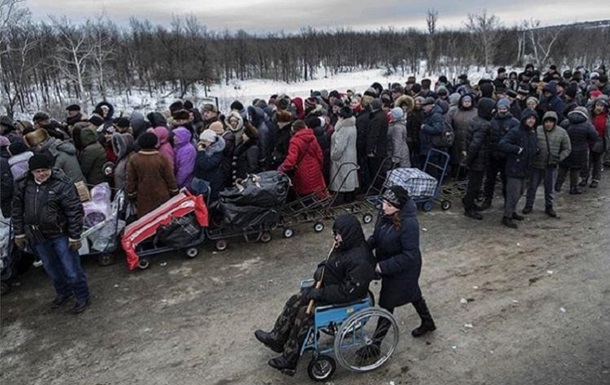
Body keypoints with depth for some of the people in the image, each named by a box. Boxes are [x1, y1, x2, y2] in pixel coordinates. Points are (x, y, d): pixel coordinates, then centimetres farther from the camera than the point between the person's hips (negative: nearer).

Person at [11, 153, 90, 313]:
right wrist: (19, 233, 11)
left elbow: (75, 212, -16)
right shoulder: (23, 184, -1)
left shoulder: (63, 185, -18)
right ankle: (63, 292, 43)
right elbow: (17, 210, 10)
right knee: (52, 269, 21)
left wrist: (74, 237, -15)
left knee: (71, 269, 2)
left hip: (60, 235, -5)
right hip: (37, 237, 5)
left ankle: (82, 297, 22)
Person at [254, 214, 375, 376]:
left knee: (305, 313, -16)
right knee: (295, 301, 2)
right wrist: (322, 269, -8)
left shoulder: (359, 260, -31)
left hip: (343, 300, -9)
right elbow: (332, 264, 14)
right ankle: (277, 338, 17)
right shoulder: (346, 247, -2)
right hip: (330, 287, 9)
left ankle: (289, 360, -1)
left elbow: (349, 291, -30)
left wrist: (321, 293, -25)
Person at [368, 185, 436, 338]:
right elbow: (377, 236, 4)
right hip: (389, 266, 8)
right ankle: (428, 323, 52)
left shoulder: (409, 224, -33)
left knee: (386, 303, 7)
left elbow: (410, 255, -29)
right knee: (413, 294, 27)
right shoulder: (385, 214, -11)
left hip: (403, 270, -7)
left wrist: (384, 266, -27)